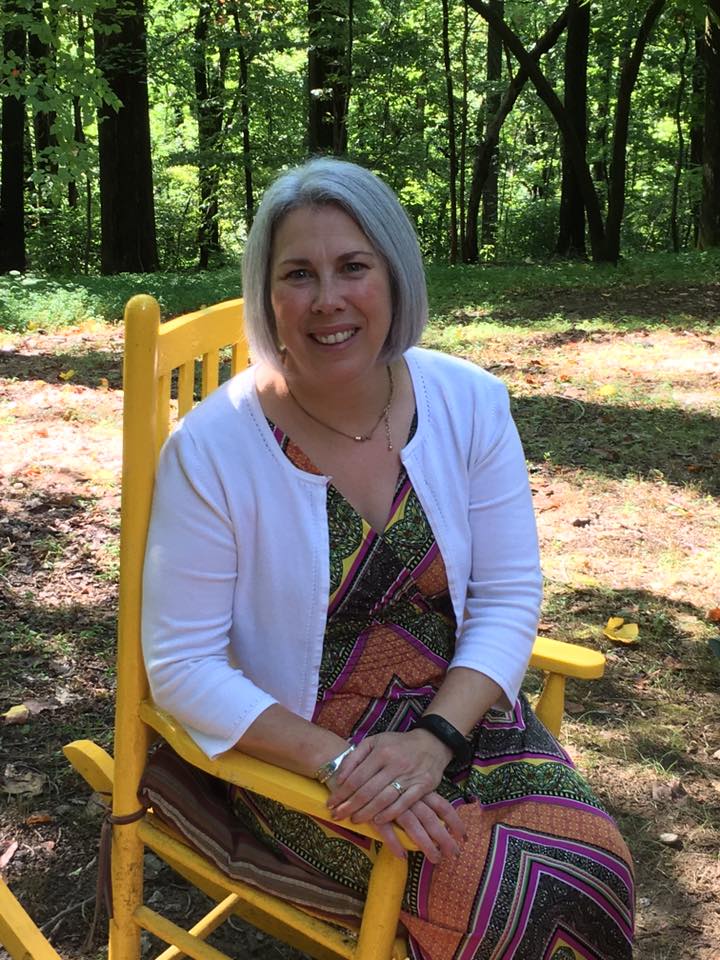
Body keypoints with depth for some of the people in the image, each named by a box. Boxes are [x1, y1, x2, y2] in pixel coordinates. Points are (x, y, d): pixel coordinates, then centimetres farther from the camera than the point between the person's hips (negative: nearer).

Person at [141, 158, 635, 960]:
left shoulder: (471, 403, -5)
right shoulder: (211, 448, -15)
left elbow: (508, 598, -3)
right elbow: (181, 667, -12)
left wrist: (437, 735, -18)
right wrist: (335, 758, -22)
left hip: (458, 713, 4)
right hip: (291, 749, -3)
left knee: (589, 856, -19)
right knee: (524, 892, -21)